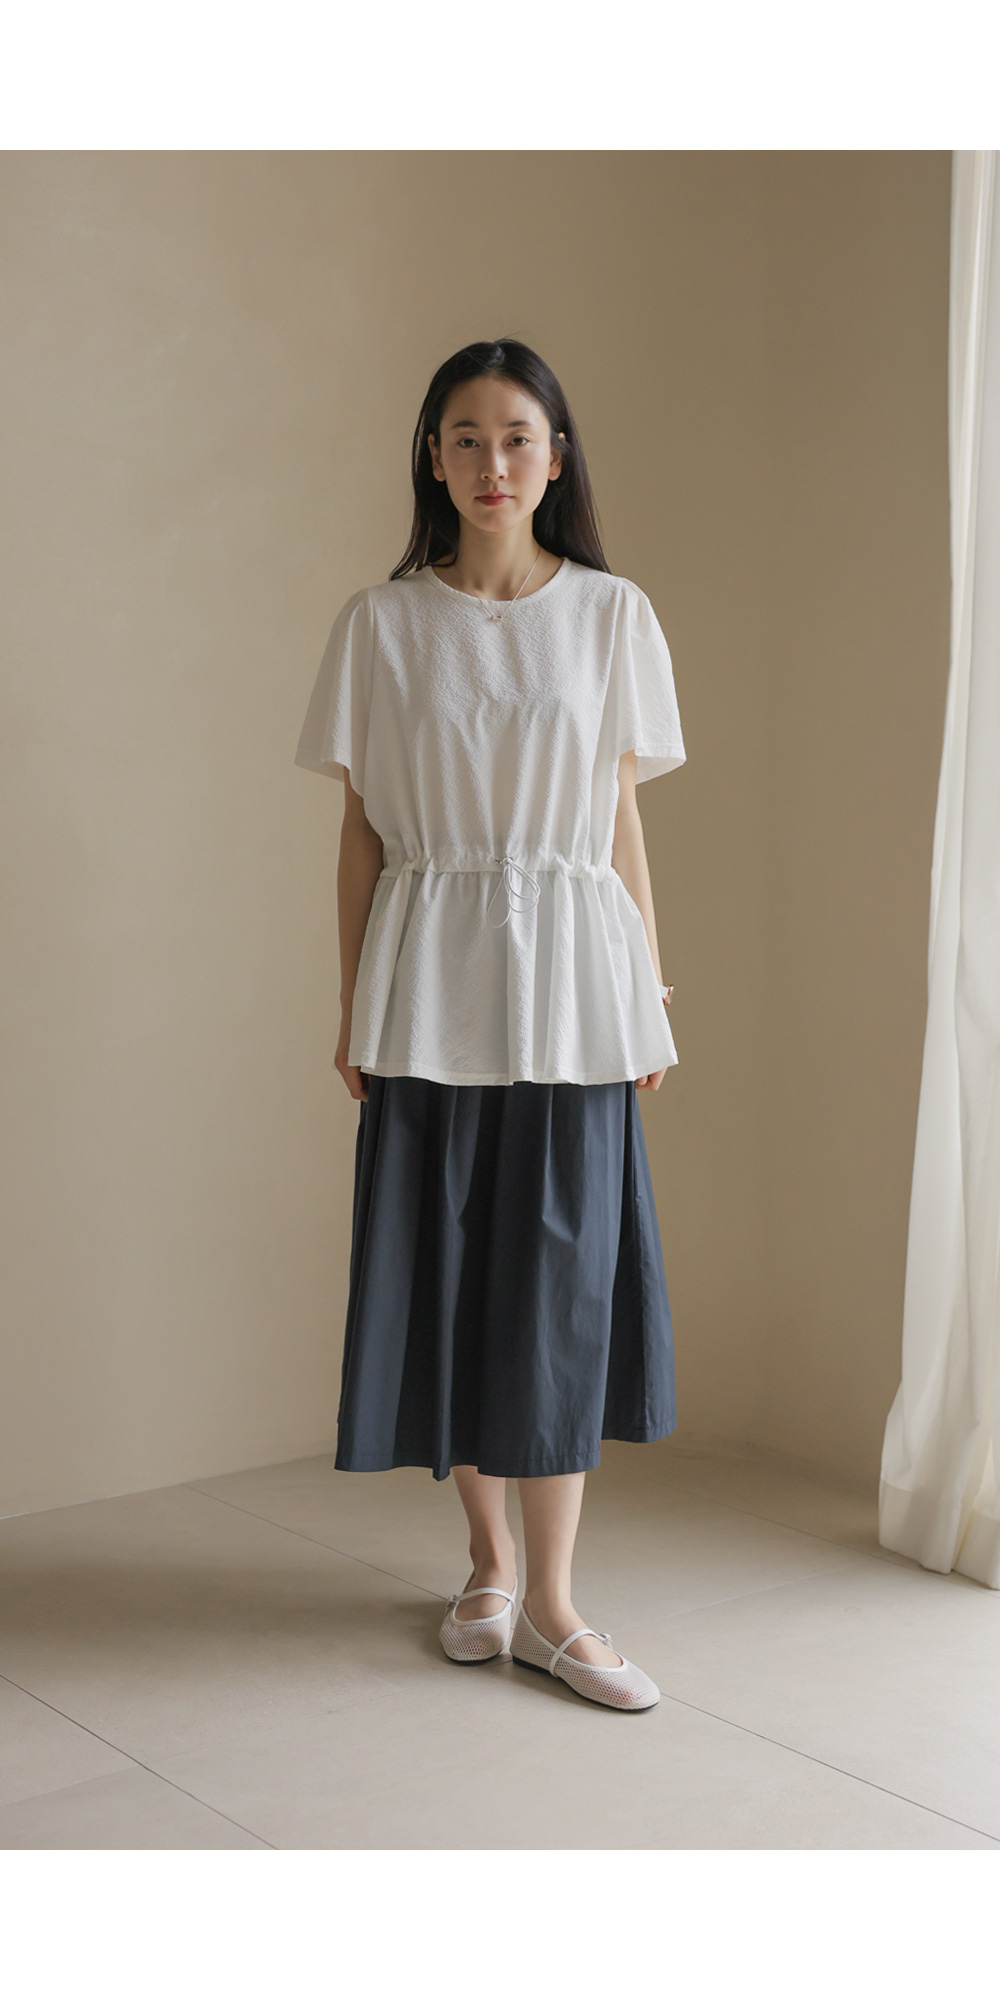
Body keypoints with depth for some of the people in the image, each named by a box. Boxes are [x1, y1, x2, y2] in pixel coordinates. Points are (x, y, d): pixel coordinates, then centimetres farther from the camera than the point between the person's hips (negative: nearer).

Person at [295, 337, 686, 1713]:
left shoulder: (613, 616, 4)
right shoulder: (381, 624, 2)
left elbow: (624, 821, 6)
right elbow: (362, 830, 4)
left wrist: (652, 995, 5)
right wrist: (354, 1011, 2)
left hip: (570, 989, 0)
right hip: (430, 990, 0)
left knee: (565, 1280, -1)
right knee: (443, 1275, 5)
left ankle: (551, 1605, 10)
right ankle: (490, 1560, 24)